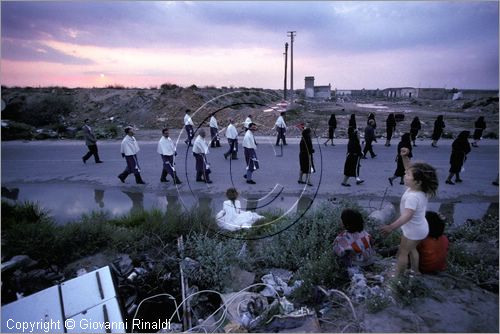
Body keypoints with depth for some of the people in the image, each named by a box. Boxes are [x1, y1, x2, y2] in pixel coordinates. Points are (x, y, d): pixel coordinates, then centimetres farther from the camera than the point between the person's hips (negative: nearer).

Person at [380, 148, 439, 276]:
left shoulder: (413, 196, -36)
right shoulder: (420, 188, -9)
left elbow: (407, 215, -46)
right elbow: (410, 169, 1)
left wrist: (391, 227, -54)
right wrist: (405, 157, -11)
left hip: (413, 230, -9)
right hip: (420, 228, 9)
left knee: (402, 253, 10)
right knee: (412, 249, 29)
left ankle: (398, 275, 25)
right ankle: (415, 271, 46)